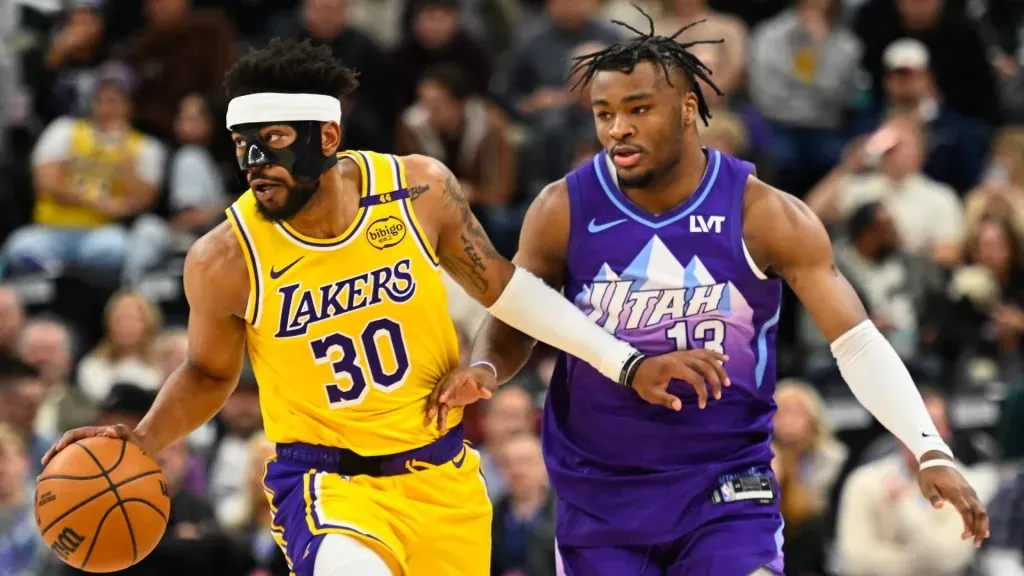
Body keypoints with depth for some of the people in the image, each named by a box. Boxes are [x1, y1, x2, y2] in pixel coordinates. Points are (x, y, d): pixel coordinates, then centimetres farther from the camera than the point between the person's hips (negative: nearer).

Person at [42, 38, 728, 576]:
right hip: (325, 480, -3)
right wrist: (143, 443, -13)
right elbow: (210, 374, 5)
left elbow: (501, 285, 5)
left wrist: (627, 363, 4)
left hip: (441, 476, 3)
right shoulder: (225, 261, -15)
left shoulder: (419, 190, -11)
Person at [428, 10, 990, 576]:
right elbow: (510, 325, 7)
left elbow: (857, 343, -11)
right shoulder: (564, 211, -5)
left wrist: (931, 452, -23)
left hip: (727, 490, -2)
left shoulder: (763, 216, -10)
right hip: (599, 496, 2)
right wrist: (480, 371, -17)